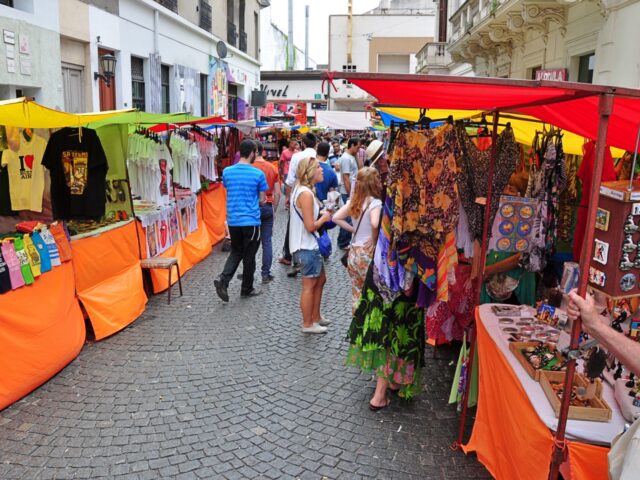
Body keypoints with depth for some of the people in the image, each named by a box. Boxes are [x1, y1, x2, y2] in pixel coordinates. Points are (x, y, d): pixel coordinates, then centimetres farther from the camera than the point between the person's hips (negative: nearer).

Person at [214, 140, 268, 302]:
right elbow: (262, 199, -3)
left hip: (232, 220, 4)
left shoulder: (227, 172, 1)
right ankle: (247, 289, 20)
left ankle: (223, 279, -2)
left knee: (236, 251, 19)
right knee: (249, 256, 9)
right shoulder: (258, 174, -11)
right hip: (251, 220, -4)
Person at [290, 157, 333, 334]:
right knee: (309, 286, 2)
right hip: (306, 247, -10)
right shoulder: (306, 194, -22)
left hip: (310, 245, 10)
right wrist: (324, 218, -8)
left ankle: (315, 317, 32)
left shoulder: (301, 189, 9)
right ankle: (308, 324, 15)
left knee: (320, 280, 20)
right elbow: (311, 226, -24)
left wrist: (320, 213, 5)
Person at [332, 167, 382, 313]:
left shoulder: (353, 201, 4)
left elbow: (336, 218, 4)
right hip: (368, 253, -6)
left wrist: (353, 229, 5)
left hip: (354, 252, 7)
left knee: (357, 293, 17)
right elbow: (375, 224, -33)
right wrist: (374, 239, -16)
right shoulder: (375, 203, -16)